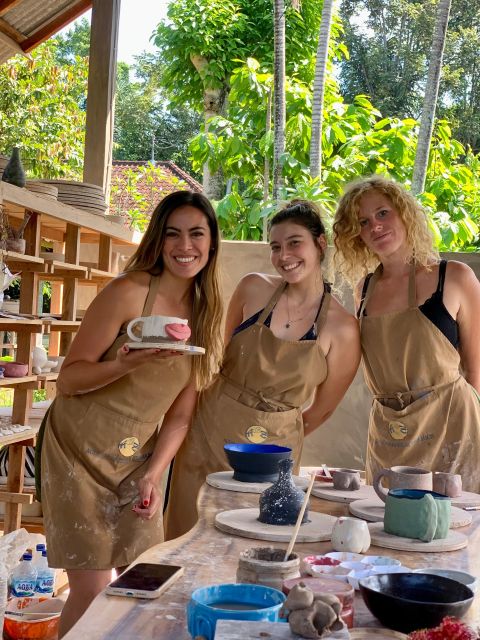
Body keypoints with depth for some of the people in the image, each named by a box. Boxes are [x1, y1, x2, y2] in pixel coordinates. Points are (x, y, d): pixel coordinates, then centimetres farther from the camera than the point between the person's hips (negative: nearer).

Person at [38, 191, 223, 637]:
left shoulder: (205, 315, 1)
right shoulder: (129, 292, -16)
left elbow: (180, 415, 3)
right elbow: (68, 379, -16)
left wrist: (153, 475, -8)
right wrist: (127, 364, -32)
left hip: (138, 462, 6)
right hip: (79, 453, -5)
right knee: (92, 591, -3)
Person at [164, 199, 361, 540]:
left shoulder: (343, 328, -9)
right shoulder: (254, 288, -4)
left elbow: (321, 410, 1)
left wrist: (274, 441, 9)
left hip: (272, 449, -1)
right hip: (210, 431, 2)